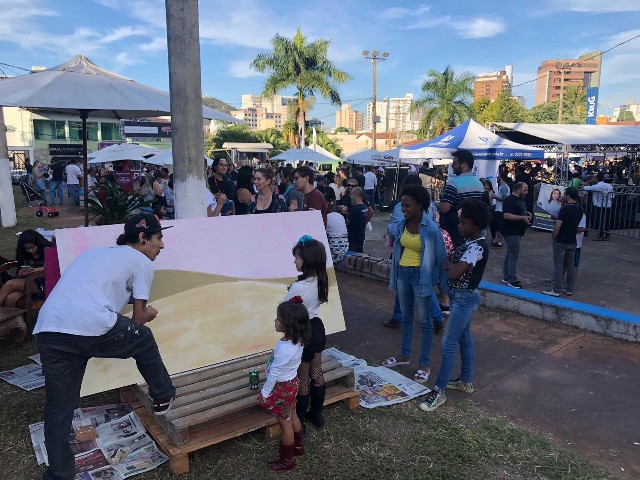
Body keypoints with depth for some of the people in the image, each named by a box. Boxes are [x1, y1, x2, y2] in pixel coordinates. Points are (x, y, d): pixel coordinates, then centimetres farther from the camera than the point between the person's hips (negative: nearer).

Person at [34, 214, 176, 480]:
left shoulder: (94, 252, 31)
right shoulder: (141, 261, 12)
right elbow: (138, 319, 12)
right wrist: (148, 314, 37)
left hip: (48, 330, 6)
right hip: (91, 327, -6)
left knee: (58, 408, 16)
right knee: (144, 340, 22)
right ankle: (163, 398, 40)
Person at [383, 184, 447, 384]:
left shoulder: (430, 229, -17)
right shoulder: (401, 225, 1)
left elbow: (440, 256, -10)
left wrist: (440, 281, -7)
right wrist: (395, 273, 16)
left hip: (421, 276, -6)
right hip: (402, 273, 6)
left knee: (424, 319, 5)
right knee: (406, 316, 19)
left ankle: (425, 364, 15)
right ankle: (404, 355, 34)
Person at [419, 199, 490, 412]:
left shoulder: (478, 246, -24)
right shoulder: (469, 241, 6)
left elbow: (454, 273, -29)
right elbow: (453, 263, 11)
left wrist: (446, 263, -11)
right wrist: (451, 263, -9)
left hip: (464, 298, -10)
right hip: (459, 297, 10)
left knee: (448, 344, -5)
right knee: (464, 338, 19)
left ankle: (439, 391, 3)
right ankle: (466, 381, 34)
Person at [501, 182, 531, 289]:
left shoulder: (521, 199, 13)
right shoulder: (510, 200, -18)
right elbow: (506, 215, -27)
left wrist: (527, 213, 9)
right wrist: (522, 218, -28)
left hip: (517, 231, 10)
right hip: (511, 232, -10)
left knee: (510, 254, 14)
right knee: (514, 255, -9)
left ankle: (506, 277, 22)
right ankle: (512, 280, -3)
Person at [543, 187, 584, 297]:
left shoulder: (564, 209, -19)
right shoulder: (580, 210, 4)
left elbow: (557, 227, -20)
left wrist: (553, 237, -7)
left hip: (561, 242, -7)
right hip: (572, 242, 7)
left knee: (558, 266, -2)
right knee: (570, 265, 12)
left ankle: (556, 290, 2)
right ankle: (569, 289, 18)